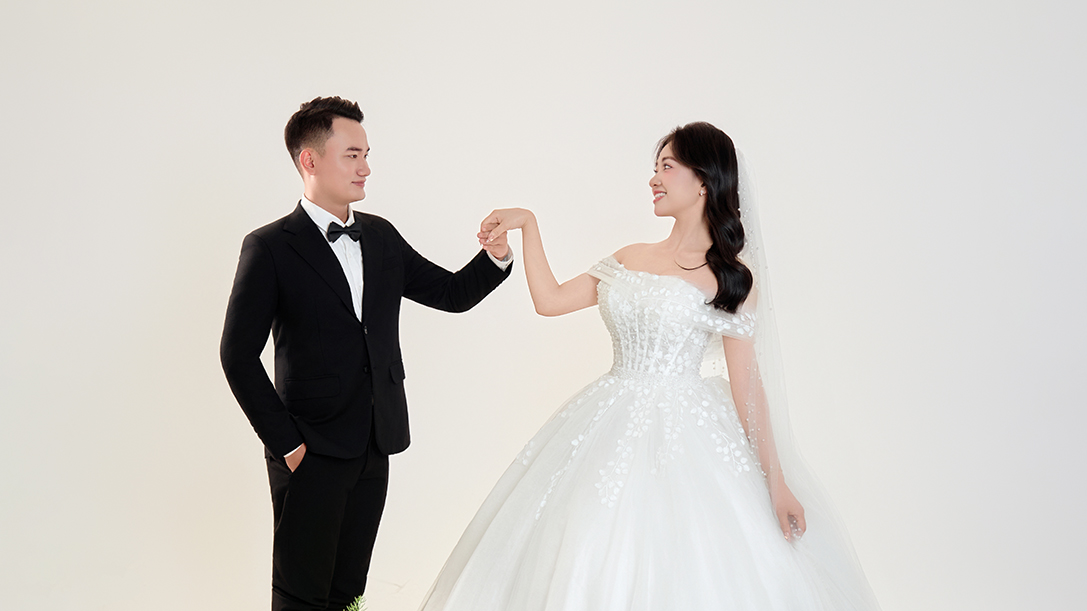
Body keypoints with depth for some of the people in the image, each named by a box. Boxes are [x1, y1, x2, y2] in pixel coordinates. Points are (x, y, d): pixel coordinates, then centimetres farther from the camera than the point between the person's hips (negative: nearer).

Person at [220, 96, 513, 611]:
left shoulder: (382, 236, 9)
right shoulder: (269, 248, -9)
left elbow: (454, 293, 12)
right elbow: (239, 356, -9)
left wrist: (495, 255, -8)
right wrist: (285, 442, -11)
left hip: (374, 450, 5)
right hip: (309, 454, -5)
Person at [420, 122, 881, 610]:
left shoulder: (732, 277, -4)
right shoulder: (629, 260, 11)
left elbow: (747, 383, -5)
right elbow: (548, 300, 10)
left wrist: (776, 480, -8)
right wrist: (527, 223, 7)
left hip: (688, 440, -5)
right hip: (613, 433, 5)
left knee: (682, 572, -2)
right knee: (591, 568, 6)